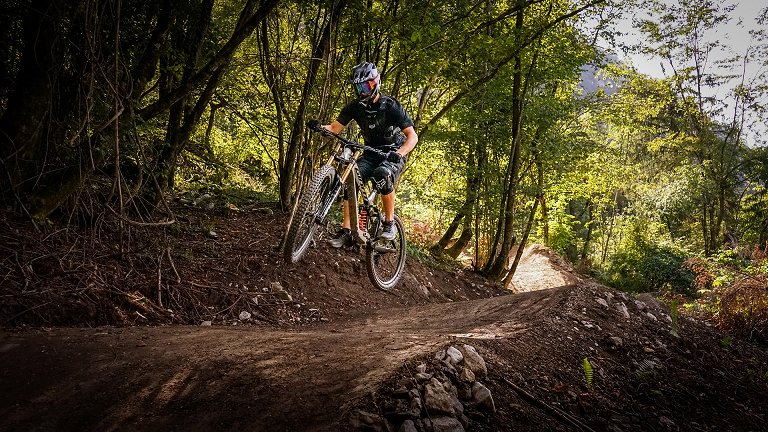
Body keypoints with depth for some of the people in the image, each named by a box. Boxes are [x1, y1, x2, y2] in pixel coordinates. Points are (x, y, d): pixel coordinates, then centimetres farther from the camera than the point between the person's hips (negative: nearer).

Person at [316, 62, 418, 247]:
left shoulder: (391, 106, -18)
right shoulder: (355, 107, -5)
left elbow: (412, 136, -21)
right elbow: (335, 128, -5)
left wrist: (398, 154, -39)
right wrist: (319, 127, -27)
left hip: (393, 154, -5)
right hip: (370, 154, 5)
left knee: (382, 174, -37)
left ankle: (389, 222, -19)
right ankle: (346, 232, -18)